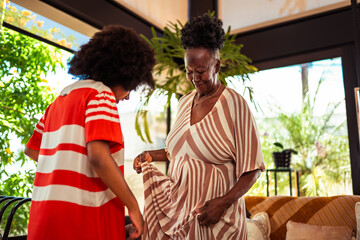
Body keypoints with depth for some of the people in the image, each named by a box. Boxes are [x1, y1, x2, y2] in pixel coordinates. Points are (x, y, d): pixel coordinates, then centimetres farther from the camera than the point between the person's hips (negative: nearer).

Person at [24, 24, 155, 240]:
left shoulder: (61, 99, 14)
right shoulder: (101, 95, -9)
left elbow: (31, 149, 21)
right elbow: (98, 156, -22)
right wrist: (133, 206, -15)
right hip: (82, 217, -8)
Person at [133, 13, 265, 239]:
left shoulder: (234, 104, -12)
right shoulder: (185, 102, 6)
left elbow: (252, 168, -10)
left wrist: (224, 202, -20)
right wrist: (151, 155, 5)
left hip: (214, 213, -5)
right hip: (178, 208, 5)